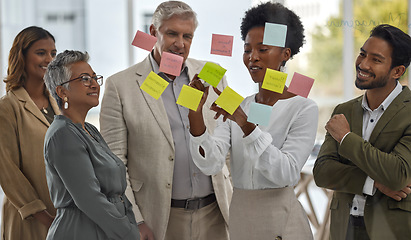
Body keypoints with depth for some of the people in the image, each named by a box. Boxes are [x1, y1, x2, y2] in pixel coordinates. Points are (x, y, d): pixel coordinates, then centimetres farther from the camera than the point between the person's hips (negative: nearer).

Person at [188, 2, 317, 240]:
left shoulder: (304, 109, -8)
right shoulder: (235, 108, 6)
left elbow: (288, 173, -19)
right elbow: (211, 164, -6)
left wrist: (245, 124, -27)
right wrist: (196, 114, -20)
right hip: (239, 219, 5)